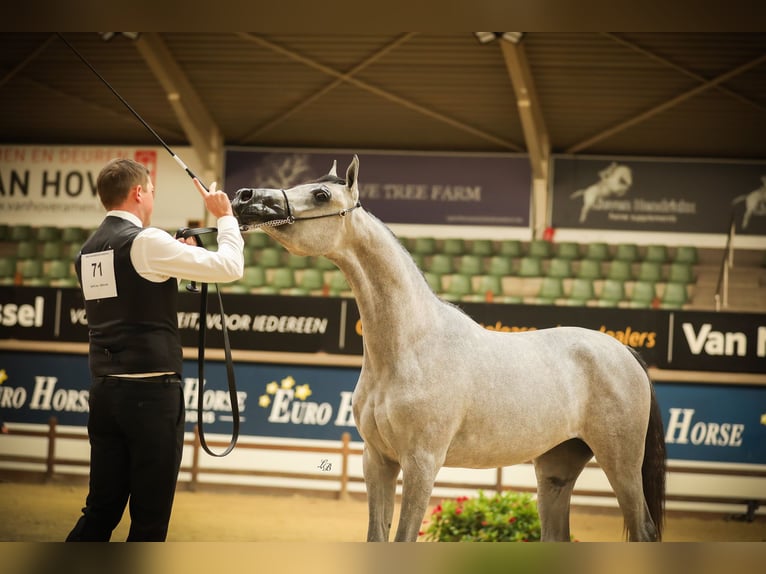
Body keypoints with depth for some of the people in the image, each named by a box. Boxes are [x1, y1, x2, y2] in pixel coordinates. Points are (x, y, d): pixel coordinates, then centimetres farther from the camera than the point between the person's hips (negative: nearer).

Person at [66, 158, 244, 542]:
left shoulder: (88, 251, 13)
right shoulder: (146, 241, -11)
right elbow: (229, 267, -11)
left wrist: (178, 256, 22)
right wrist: (225, 217, 5)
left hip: (104, 392, 8)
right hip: (151, 393, -8)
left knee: (101, 510, 11)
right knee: (150, 518, 1)